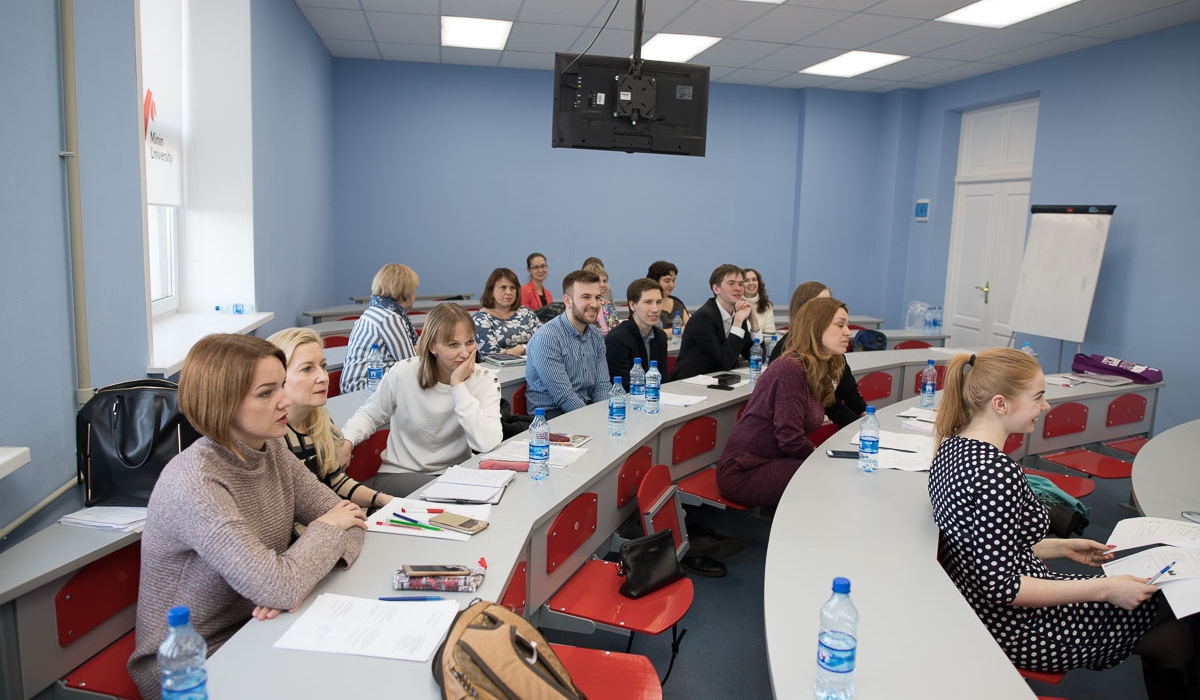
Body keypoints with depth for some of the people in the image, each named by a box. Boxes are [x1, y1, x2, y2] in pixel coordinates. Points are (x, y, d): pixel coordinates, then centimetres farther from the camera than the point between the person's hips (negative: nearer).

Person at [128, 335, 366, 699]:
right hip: (189, 666, -6)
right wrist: (325, 529, -14)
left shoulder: (271, 450, -4)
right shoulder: (194, 483, -27)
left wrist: (300, 577, -22)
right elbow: (278, 589, -31)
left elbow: (346, 519, -4)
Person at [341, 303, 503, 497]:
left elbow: (487, 444, -26)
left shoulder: (485, 380, -11)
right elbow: (369, 415, 9)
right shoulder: (403, 373, -9)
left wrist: (458, 386, -24)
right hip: (398, 474, -2)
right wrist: (346, 440, -12)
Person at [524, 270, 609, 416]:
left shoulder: (596, 335, 9)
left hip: (587, 406, 7)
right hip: (551, 413, -7)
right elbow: (564, 396, -19)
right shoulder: (547, 338, -16)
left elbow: (602, 385, 6)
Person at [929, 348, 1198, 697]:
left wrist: (1062, 547, 13)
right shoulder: (997, 471, -28)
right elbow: (1002, 588, -26)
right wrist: (1105, 588, -18)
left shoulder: (953, 446, 1)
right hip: (1019, 631, -9)